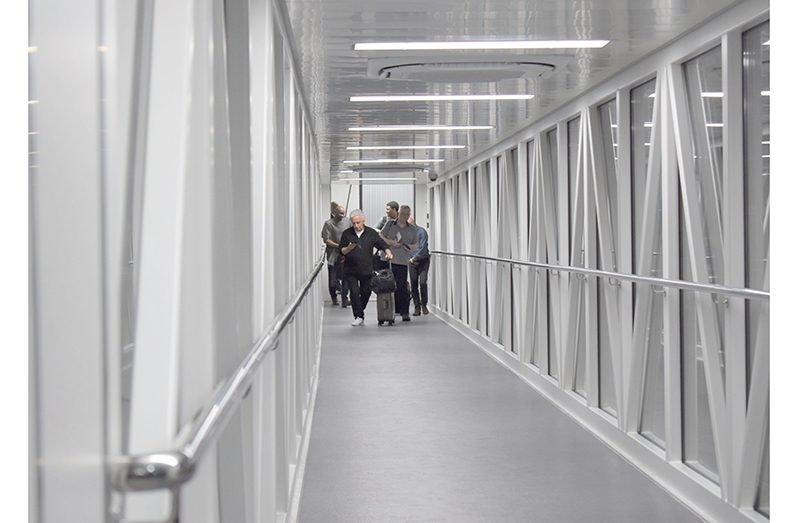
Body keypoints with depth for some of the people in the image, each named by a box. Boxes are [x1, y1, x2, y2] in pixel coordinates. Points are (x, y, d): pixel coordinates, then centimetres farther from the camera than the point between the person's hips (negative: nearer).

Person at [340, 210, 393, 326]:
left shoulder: (371, 233, 3)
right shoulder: (347, 234, 1)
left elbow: (383, 244, 4)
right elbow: (341, 251, 2)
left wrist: (388, 252, -17)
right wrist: (348, 249, -19)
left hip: (367, 270, 1)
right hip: (351, 270, -1)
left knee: (366, 293, 7)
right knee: (354, 293, -9)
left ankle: (359, 312, 30)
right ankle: (359, 316, -1)